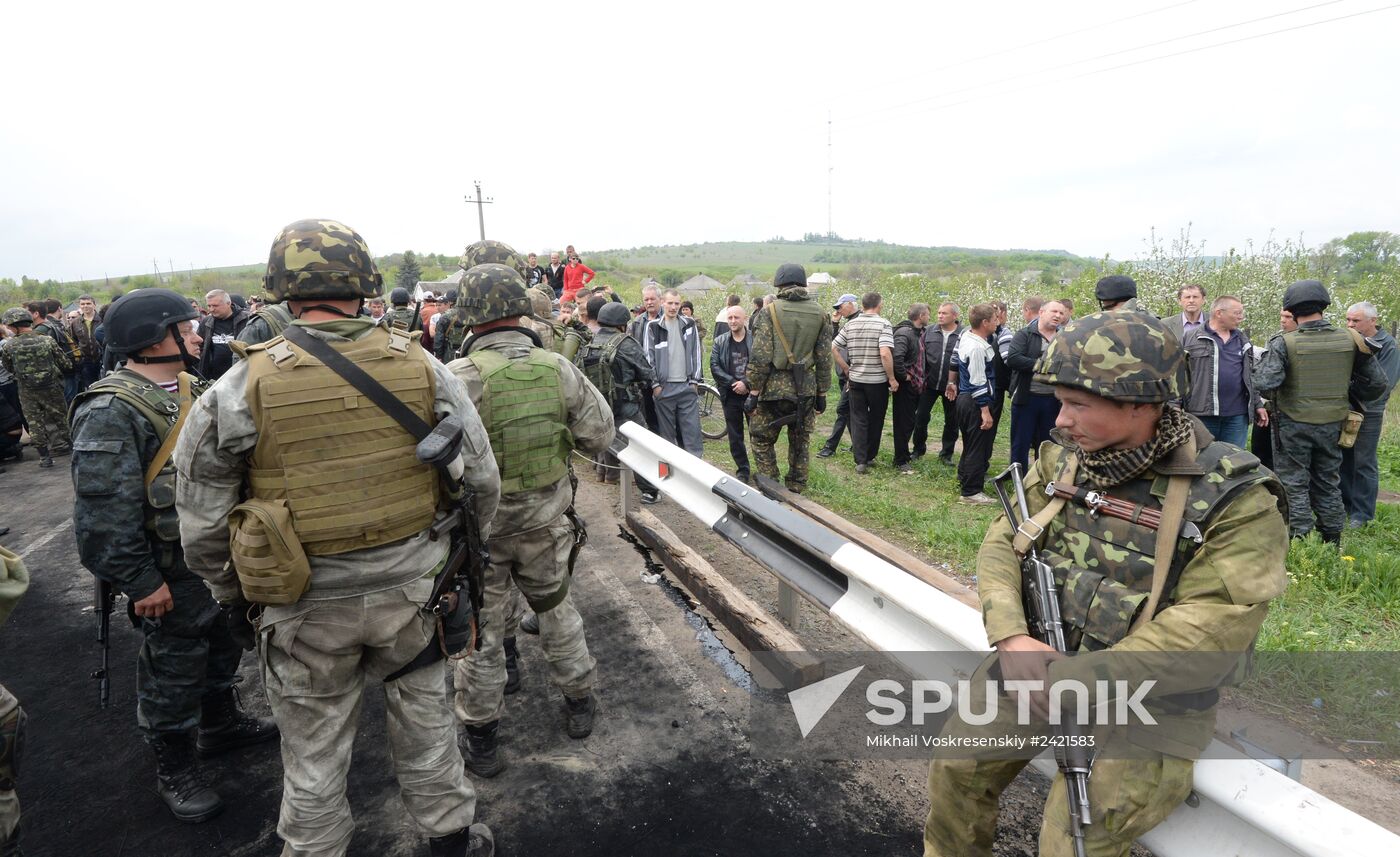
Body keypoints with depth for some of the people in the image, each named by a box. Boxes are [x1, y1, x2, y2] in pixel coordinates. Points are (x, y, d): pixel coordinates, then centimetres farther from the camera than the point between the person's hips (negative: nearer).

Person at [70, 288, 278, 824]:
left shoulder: (191, 388, 6)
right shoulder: (110, 412, -23)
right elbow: (102, 513, -25)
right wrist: (140, 582, -22)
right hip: (172, 576, -8)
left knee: (223, 647, 25)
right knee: (173, 673, 10)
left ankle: (221, 724, 47)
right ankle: (173, 770, 30)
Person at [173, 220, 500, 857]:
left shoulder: (243, 386, -13)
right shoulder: (422, 368, -9)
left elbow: (201, 518, -4)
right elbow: (481, 480, -3)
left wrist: (230, 591, 14)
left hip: (308, 605, -1)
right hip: (411, 588, 2)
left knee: (314, 753, 19)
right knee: (423, 716, 22)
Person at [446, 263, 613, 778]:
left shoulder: (460, 378, -22)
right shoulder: (559, 368, -11)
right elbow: (599, 436, -3)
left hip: (481, 525, -3)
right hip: (546, 520, 3)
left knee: (479, 632, 15)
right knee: (556, 610, 25)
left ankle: (481, 737, 31)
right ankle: (579, 702, 42)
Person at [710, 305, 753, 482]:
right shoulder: (720, 341, 7)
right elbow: (714, 366, -1)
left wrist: (746, 384, -15)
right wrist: (733, 383, -10)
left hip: (752, 393, -3)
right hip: (731, 395, 3)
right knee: (735, 436, 8)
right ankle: (742, 471, 20)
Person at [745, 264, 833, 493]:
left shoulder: (770, 311, -8)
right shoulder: (819, 314, 4)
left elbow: (760, 357, -12)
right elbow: (824, 358, 5)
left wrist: (753, 391, -6)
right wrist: (822, 393, 13)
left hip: (774, 387, -4)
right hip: (806, 390, 4)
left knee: (762, 440, 11)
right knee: (800, 442, 16)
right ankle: (795, 492, 23)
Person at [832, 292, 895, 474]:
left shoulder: (850, 324, 2)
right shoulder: (883, 324, -12)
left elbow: (833, 348, 1)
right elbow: (885, 353, -23)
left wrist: (847, 369, 9)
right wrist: (892, 378, -14)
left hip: (855, 379, 3)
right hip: (878, 381, -3)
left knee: (858, 420, 8)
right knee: (875, 420, 14)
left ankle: (860, 460, 3)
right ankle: (870, 457, 24)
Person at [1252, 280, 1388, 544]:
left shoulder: (1284, 343, -18)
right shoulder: (1350, 340, -4)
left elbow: (1264, 384, -24)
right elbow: (1376, 383, 3)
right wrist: (1346, 399, 18)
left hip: (1293, 424, -4)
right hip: (1332, 423, 5)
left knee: (1294, 483, 7)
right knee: (1328, 483, 19)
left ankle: (1299, 539, 12)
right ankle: (1333, 540, 30)